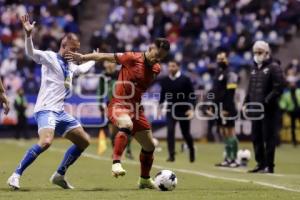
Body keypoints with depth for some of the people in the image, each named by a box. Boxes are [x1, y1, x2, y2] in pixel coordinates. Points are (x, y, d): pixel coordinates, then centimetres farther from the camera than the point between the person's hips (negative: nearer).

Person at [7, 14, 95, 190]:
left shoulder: (70, 65, 19)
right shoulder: (49, 58, -5)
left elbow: (82, 69, 43)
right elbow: (31, 53, -23)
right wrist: (28, 34, -39)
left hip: (60, 112, 9)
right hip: (46, 109, -9)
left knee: (84, 141, 12)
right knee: (46, 142, -32)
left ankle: (59, 175, 19)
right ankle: (16, 176, -23)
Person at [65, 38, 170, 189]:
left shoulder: (156, 69, 6)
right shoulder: (133, 58, -13)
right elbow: (106, 56, -6)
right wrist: (83, 57, -5)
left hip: (136, 108, 7)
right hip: (119, 105, -7)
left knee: (149, 146, 12)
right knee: (127, 125, -40)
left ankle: (145, 180, 33)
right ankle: (116, 163, -41)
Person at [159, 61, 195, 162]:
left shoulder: (185, 80, -7)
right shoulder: (165, 81, 2)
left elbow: (191, 95, -7)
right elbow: (163, 94, 15)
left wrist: (191, 109, -15)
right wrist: (160, 105, 7)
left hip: (184, 111, -2)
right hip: (171, 110, 2)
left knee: (186, 133, 8)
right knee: (170, 131, -13)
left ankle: (191, 150, 35)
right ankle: (171, 155, -10)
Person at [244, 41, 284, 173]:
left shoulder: (274, 67, -6)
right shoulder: (255, 68, 18)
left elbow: (278, 88, -14)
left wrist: (266, 102, -19)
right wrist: (246, 103, 13)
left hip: (268, 109, -8)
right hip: (255, 108, 8)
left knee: (268, 137, -5)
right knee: (256, 137, 9)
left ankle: (269, 166, -2)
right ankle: (260, 164, 17)